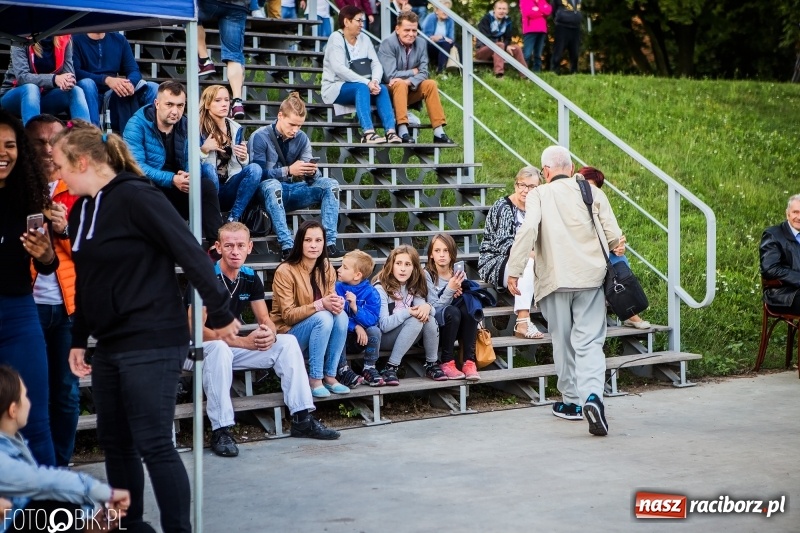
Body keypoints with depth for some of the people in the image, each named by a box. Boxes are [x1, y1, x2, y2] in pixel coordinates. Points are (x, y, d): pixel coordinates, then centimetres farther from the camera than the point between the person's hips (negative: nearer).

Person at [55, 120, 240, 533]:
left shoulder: (135, 197, -14)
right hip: (109, 344, 9)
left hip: (152, 343, -9)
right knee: (114, 442, 14)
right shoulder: (82, 208, 12)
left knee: (153, 445, -8)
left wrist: (220, 315, -13)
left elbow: (190, 254, -15)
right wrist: (78, 339, 19)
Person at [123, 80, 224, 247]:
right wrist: (172, 179, -31)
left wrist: (188, 177, -20)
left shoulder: (185, 127, 6)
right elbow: (136, 166, -22)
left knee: (207, 186, -19)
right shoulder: (137, 125, -12)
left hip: (176, 190, 5)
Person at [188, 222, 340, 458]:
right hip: (198, 350, -7)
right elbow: (198, 330, -25)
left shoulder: (251, 279, 1)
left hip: (232, 346, 7)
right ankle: (220, 430, -37)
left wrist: (270, 334, -23)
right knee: (219, 348, -40)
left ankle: (302, 419, -5)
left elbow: (265, 320, 4)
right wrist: (245, 342, -32)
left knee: (288, 343, -4)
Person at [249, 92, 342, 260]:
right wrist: (288, 170, -30)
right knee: (272, 184, -39)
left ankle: (329, 243, -27)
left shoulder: (301, 138, 3)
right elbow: (258, 173, -19)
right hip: (269, 193, -5)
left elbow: (310, 177, 2)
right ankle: (287, 247, -47)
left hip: (291, 191, 5)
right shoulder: (260, 137, -11)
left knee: (330, 184, -14)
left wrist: (312, 172, -23)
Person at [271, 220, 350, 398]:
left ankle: (330, 376, -15)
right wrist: (320, 305, -32)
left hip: (320, 330, 5)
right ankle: (314, 379, -22)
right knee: (323, 318, -31)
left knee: (341, 316, -24)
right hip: (288, 333, -5)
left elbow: (331, 301, 1)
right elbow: (288, 315, -20)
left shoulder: (327, 269, 0)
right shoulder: (285, 271, -18)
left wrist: (337, 303, -25)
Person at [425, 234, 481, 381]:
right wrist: (450, 289, -27)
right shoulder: (427, 275, -9)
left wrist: (460, 292, -15)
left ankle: (469, 361, -25)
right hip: (436, 328, -4)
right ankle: (447, 362, -20)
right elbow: (434, 309, -14)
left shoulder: (459, 273, 5)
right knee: (452, 312, -34)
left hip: (458, 327, 4)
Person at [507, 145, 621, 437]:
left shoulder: (538, 195, 1)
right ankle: (592, 395, -23)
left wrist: (514, 271, -12)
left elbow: (528, 230, -16)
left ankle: (571, 401, 22)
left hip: (555, 279, -1)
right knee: (589, 342, -1)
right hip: (591, 277, 1)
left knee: (563, 343, 13)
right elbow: (614, 237, 2)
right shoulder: (593, 192, 6)